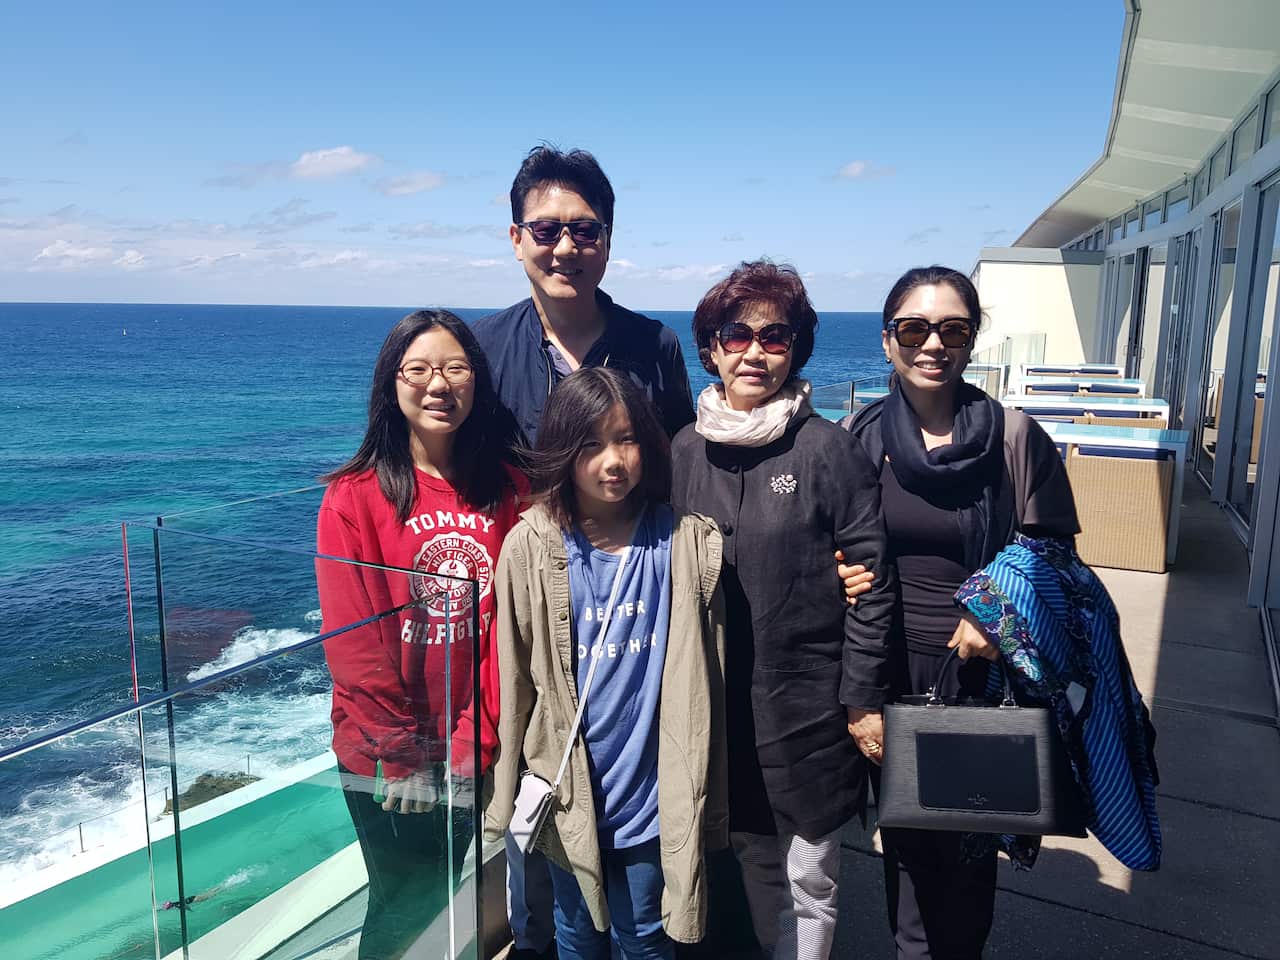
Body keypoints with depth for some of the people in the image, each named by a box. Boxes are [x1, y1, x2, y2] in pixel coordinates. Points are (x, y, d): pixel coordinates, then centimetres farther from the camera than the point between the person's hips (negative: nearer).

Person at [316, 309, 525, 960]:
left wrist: (476, 744, -10)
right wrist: (403, 758, -11)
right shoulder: (354, 497, -11)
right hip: (384, 760, -2)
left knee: (447, 899, 20)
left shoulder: (507, 491, -3)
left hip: (474, 753, 3)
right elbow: (353, 641, -12)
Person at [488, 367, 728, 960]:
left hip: (652, 792, 0)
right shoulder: (531, 548, -10)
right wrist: (510, 792, 3)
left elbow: (704, 680, -2)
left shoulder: (687, 543, -8)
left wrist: (701, 794, 1)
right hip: (566, 794, 1)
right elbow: (514, 679, -3)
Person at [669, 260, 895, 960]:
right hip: (716, 699, 4)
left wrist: (863, 699, -9)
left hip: (808, 704, -3)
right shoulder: (685, 450, 2)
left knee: (808, 881, 9)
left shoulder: (826, 449, -10)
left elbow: (872, 581, -9)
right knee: (753, 860, 20)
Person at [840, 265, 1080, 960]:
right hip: (891, 673, 2)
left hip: (982, 672, -2)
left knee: (970, 843, 12)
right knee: (904, 833, 16)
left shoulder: (1015, 439, -8)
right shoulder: (858, 438, -1)